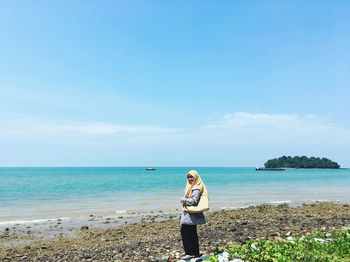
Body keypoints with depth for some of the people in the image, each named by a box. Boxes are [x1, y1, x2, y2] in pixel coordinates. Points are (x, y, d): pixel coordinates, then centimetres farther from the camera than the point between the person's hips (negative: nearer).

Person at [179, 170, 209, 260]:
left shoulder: (196, 188, -17)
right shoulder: (192, 187, 14)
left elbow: (194, 201, -23)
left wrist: (183, 200, -12)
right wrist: (184, 200, 4)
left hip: (191, 215, -10)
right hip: (192, 215, 10)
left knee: (185, 232, -4)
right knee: (192, 234, 16)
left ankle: (189, 253, 5)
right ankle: (195, 253, 25)